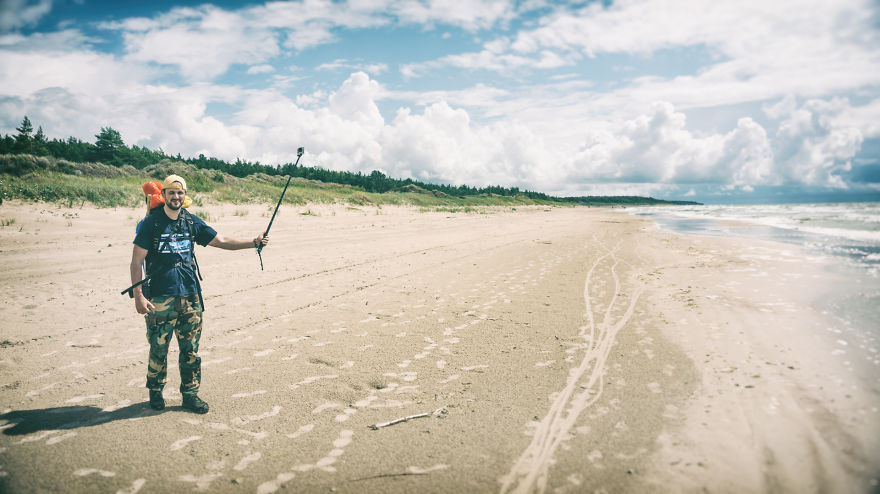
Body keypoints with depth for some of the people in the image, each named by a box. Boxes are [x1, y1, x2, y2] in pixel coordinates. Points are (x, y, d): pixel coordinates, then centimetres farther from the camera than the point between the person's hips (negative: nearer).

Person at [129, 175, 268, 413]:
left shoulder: (192, 222, 9)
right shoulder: (151, 223, -3)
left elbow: (222, 241, 13)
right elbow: (136, 261, -4)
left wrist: (254, 242, 3)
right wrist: (138, 296, -11)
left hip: (190, 296, 4)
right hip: (160, 297, -3)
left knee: (191, 350, 7)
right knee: (158, 349, 4)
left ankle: (190, 394, 18)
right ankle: (155, 392, 24)